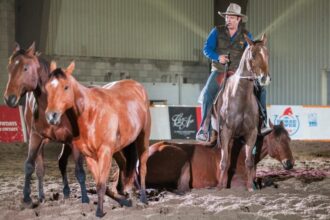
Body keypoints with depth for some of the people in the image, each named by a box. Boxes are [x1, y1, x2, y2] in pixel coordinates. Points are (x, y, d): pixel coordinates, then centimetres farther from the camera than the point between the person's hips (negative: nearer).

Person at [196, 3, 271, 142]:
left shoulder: (246, 35, 3)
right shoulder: (217, 32, 0)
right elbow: (206, 48, -2)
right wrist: (218, 57, -21)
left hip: (238, 73, 2)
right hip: (219, 71, -2)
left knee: (260, 89, -13)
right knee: (208, 94, -26)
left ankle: (262, 123, -1)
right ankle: (204, 128, -22)